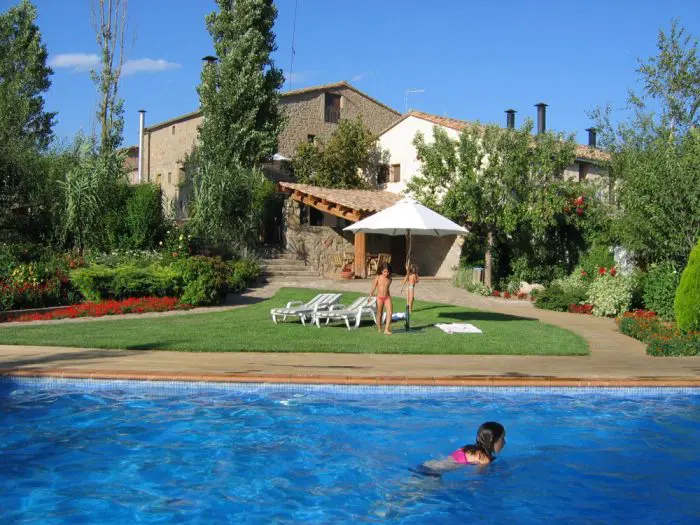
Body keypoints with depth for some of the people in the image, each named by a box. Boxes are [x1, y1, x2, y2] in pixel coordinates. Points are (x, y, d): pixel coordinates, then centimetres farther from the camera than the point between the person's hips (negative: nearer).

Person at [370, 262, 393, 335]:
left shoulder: (389, 279, 2)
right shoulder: (378, 278, -7)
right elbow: (373, 288, -5)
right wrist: (370, 297, -13)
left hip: (387, 298, 2)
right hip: (379, 298, -2)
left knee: (389, 313, -15)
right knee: (379, 315, 6)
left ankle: (387, 329, -19)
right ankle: (379, 330, 19)